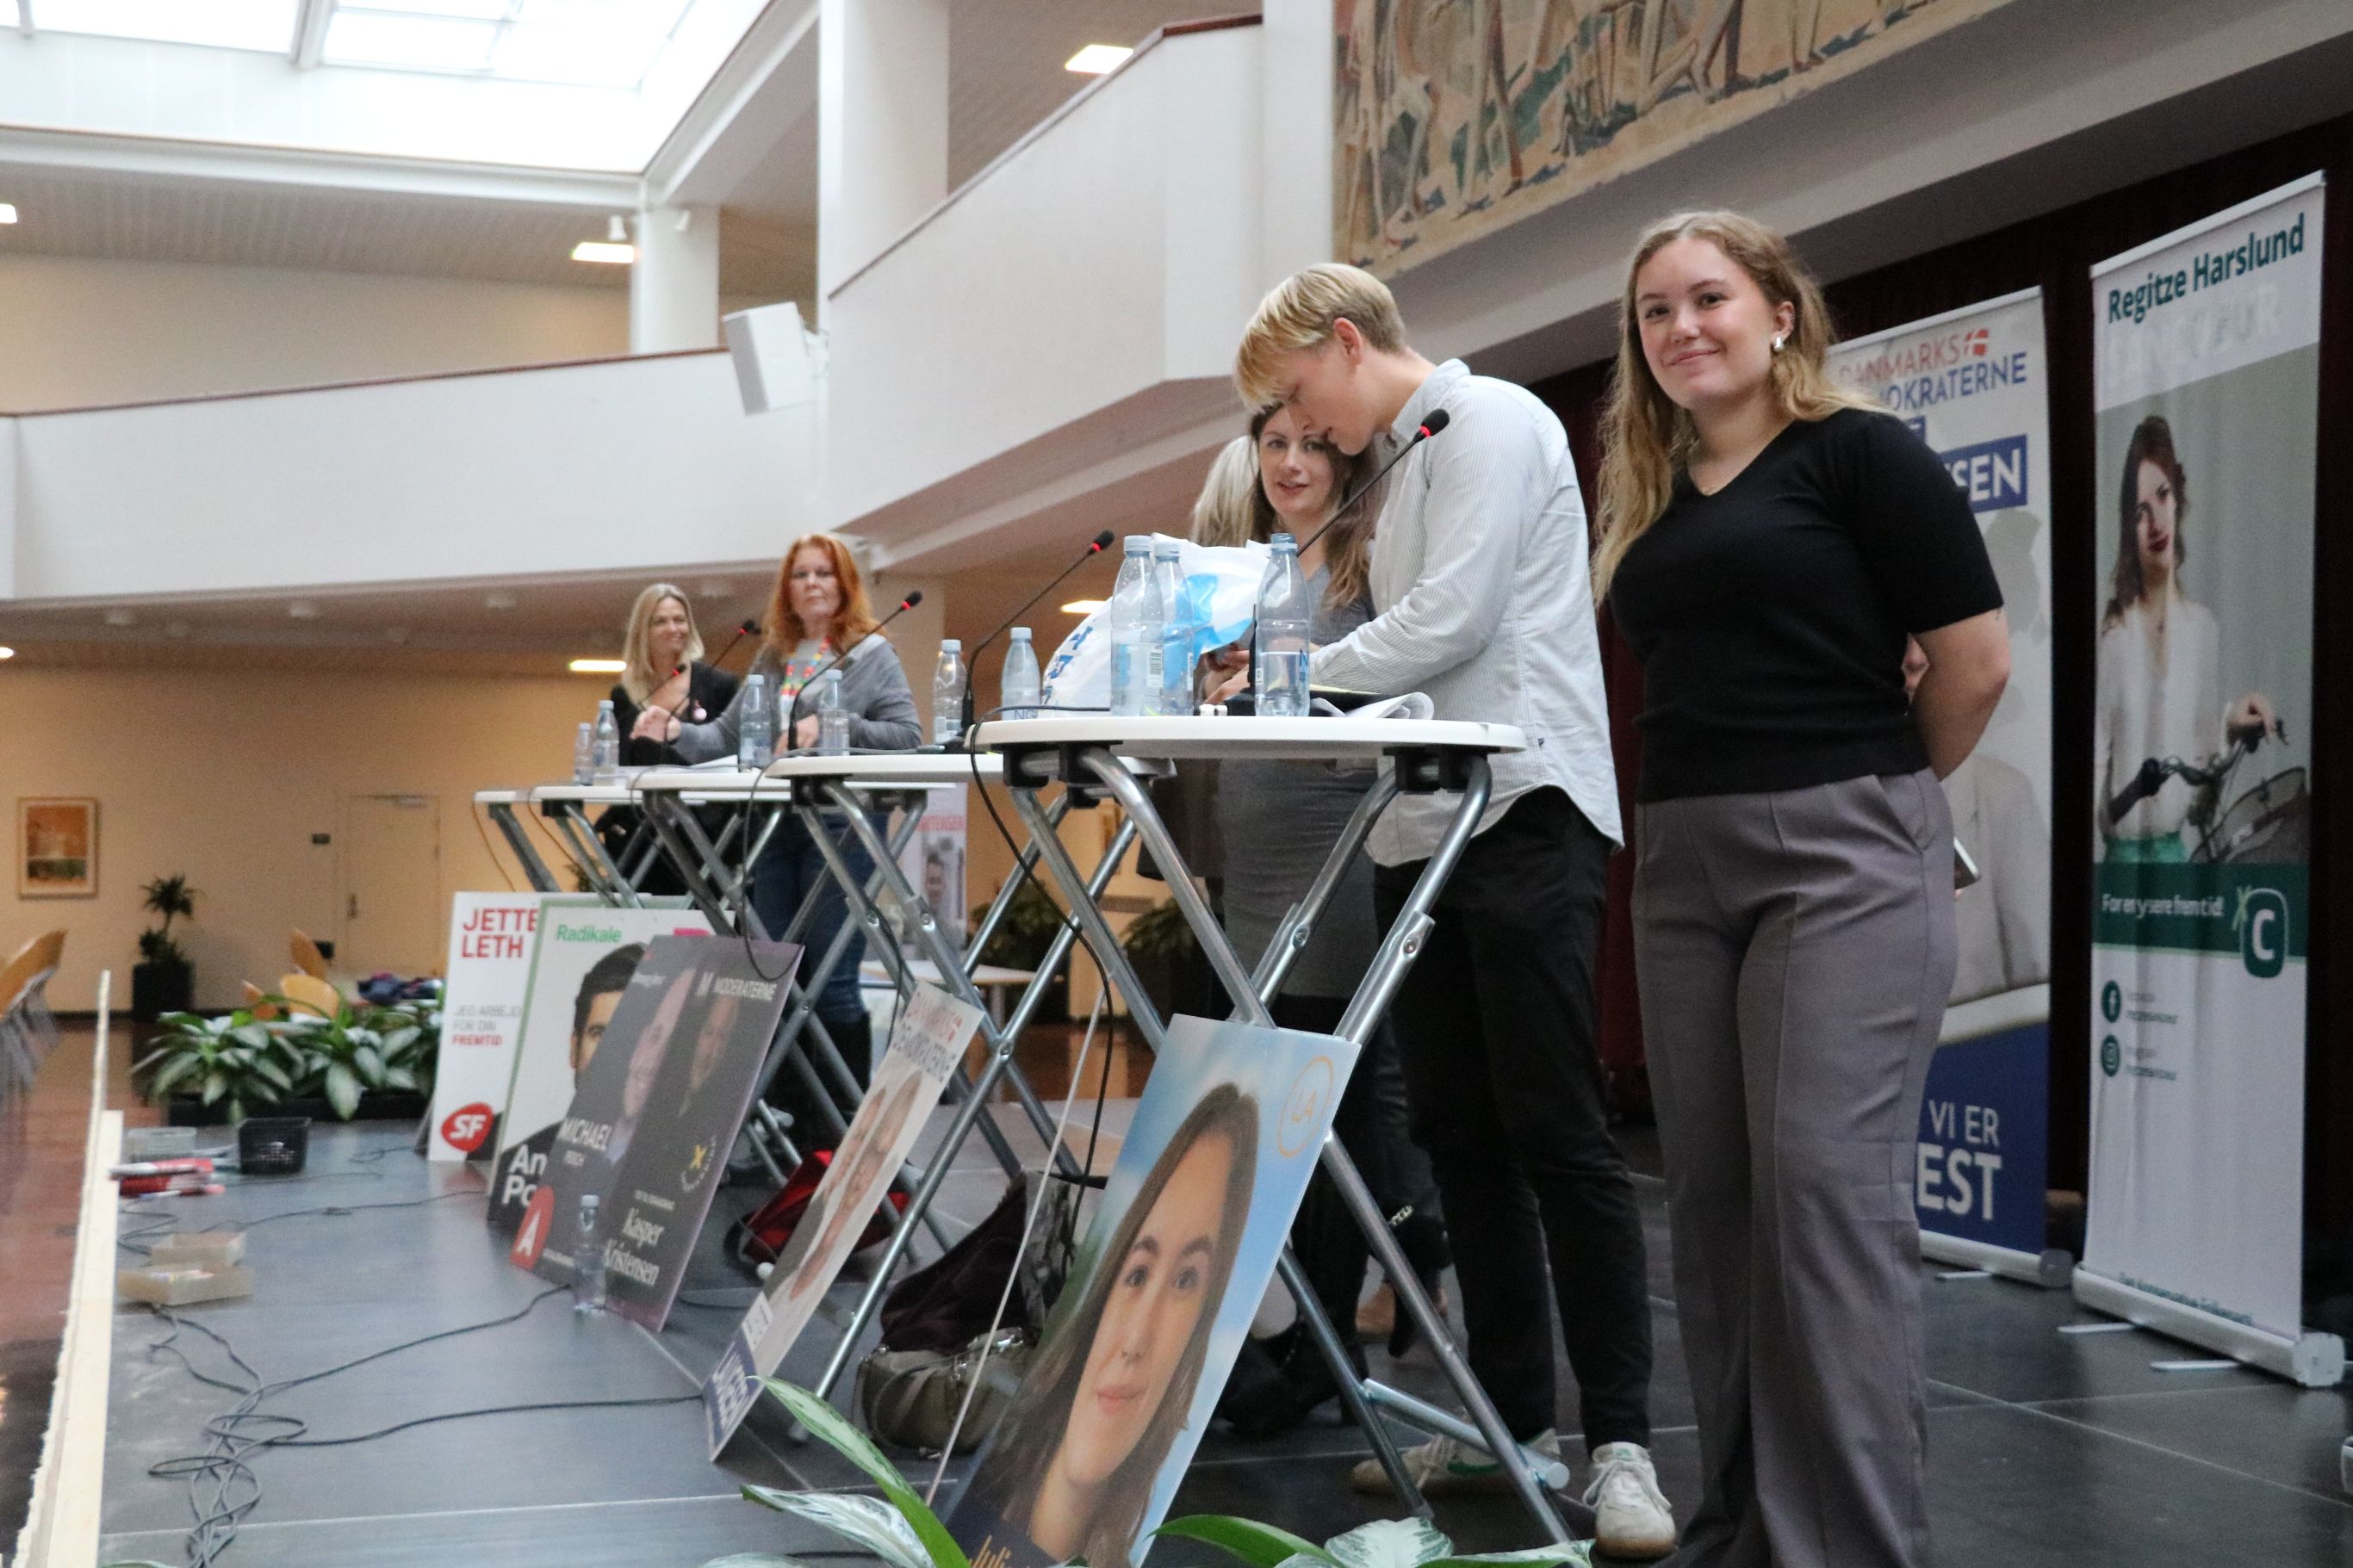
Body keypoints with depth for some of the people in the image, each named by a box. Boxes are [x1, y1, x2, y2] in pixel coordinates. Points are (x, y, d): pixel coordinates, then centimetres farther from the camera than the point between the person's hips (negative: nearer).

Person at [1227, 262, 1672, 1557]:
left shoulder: (1492, 424, -5)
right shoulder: (1406, 464, 23)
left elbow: (1451, 621, -15)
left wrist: (1293, 671, -4)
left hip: (1521, 812, -9)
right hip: (1425, 824, 9)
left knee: (1555, 1132, -8)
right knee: (1458, 1135, 8)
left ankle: (1619, 1441, -3)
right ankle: (1508, 1421, 16)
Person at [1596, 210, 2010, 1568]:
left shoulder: (1860, 452, -4)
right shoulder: (1649, 498, 15)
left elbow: (1976, 663, -6)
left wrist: (1879, 789, 6)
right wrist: (1713, 799, 13)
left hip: (1844, 858, -7)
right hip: (1682, 866, 7)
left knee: (1829, 1187, -11)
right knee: (1714, 1196, 8)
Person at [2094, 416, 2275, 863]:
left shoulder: (2203, 628, 5)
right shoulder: (2110, 635, -7)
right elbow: (2095, 786, -6)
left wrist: (2231, 729, -6)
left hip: (2180, 850, 3)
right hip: (2121, 853, -3)